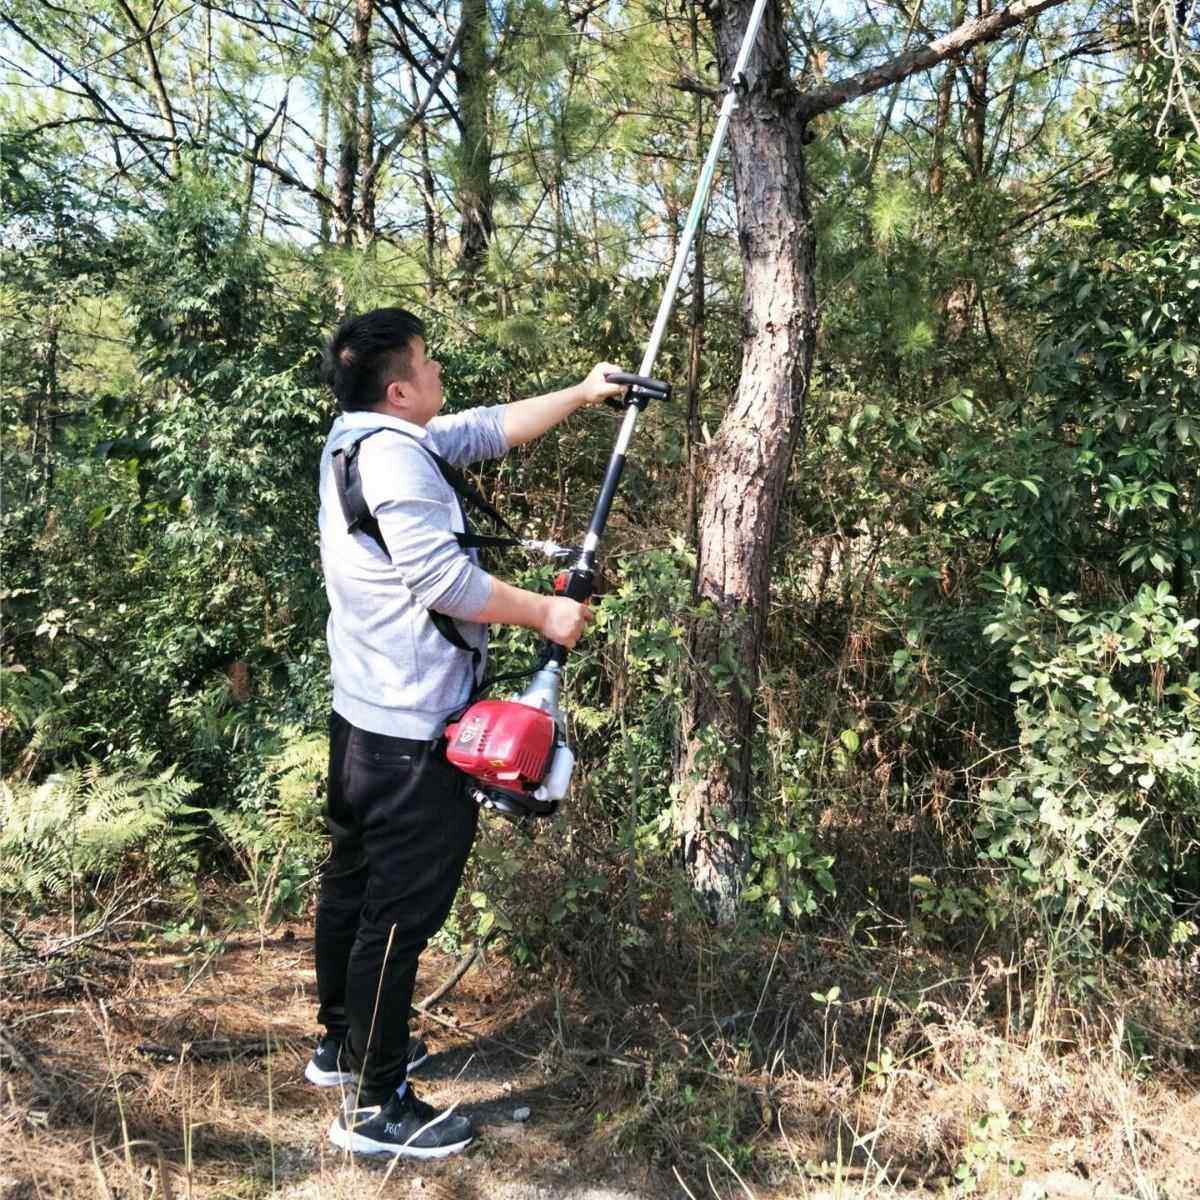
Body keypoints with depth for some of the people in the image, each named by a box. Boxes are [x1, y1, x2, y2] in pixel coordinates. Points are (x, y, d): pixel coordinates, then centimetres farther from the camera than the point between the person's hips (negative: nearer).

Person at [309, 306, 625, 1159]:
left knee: (354, 882, 20)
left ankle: (344, 1043, 37)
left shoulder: (362, 438, 10)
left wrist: (581, 395, 21)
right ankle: (375, 1105, 9)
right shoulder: (393, 454, -20)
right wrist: (547, 613, -10)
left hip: (365, 718, 11)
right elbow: (444, 582, -23)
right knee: (401, 910, -2)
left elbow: (489, 429, 17)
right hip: (414, 732, -11)